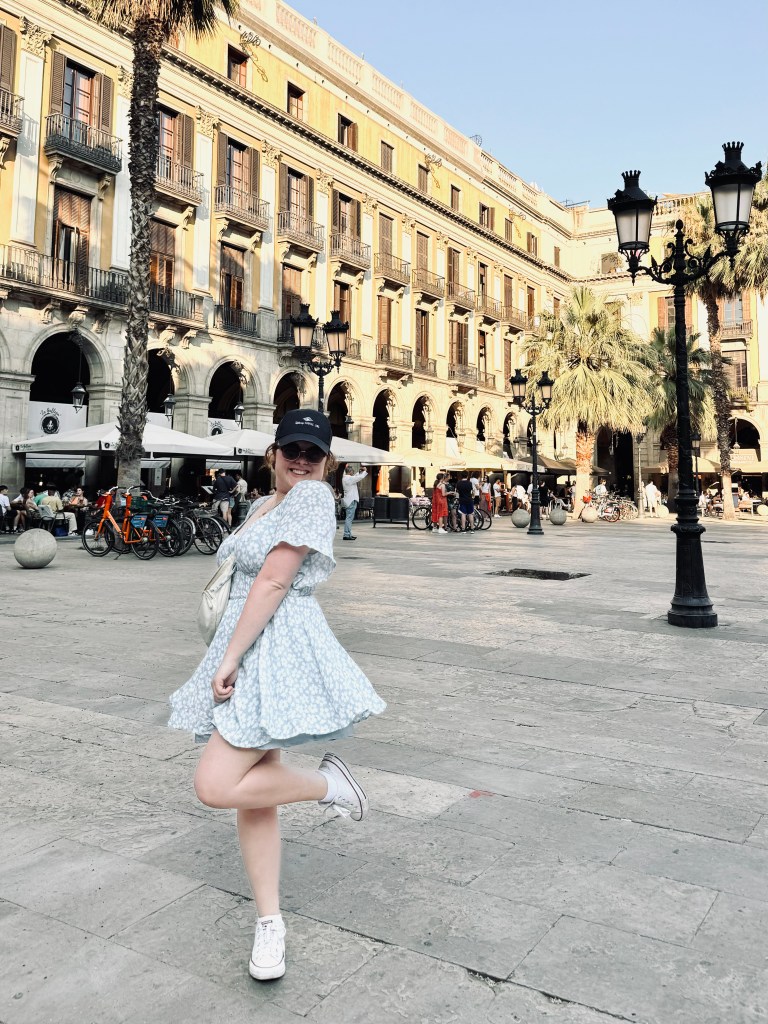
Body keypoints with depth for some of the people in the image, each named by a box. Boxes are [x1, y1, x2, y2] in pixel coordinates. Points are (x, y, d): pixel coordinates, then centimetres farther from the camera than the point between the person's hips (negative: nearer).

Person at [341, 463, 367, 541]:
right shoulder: (349, 478, -16)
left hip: (349, 500, 10)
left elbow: (355, 476, 26)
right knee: (349, 518, -9)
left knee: (349, 518, 14)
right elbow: (361, 477, -17)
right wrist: (365, 471, 1)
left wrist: (361, 471, 16)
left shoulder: (345, 478, 12)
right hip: (351, 500, -10)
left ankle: (348, 534, 19)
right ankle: (347, 535, -9)